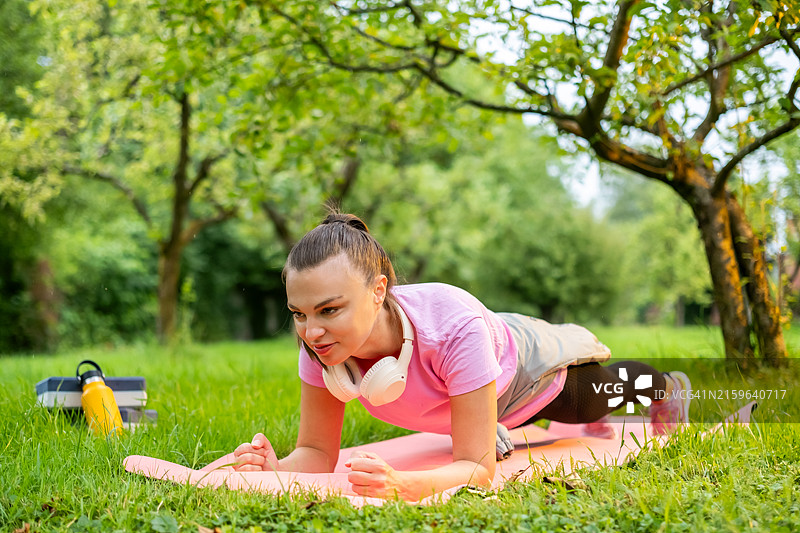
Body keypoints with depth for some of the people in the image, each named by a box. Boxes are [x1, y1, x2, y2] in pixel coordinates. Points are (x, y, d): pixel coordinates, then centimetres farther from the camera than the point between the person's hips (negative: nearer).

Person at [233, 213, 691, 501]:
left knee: (596, 399, 31)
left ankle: (668, 386, 64)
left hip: (534, 366, -4)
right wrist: (279, 470, -51)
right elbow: (318, 452, -28)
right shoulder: (323, 343, -36)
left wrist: (403, 485, -66)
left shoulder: (454, 328, -50)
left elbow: (478, 468, -45)